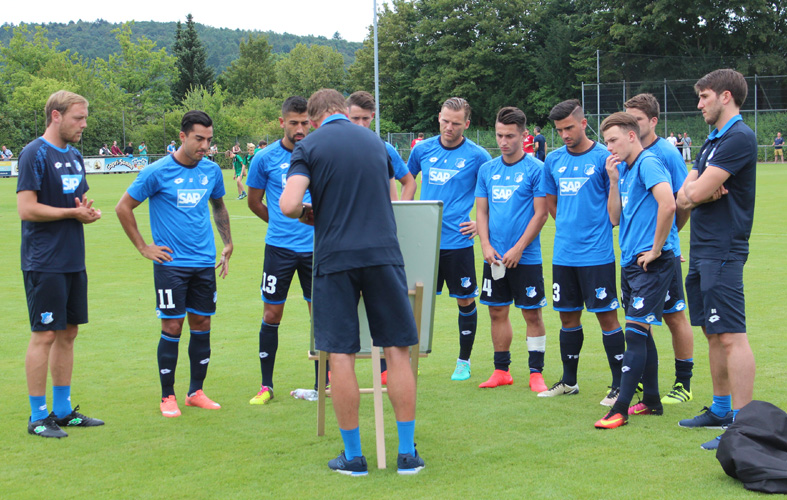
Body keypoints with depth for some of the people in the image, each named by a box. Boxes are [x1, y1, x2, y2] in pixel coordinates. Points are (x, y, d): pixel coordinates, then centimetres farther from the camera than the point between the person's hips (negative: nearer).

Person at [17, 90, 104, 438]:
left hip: (73, 262, 8)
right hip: (45, 263, -8)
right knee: (45, 335, -4)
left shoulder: (74, 157, 14)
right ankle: (38, 417, 4)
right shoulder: (35, 154, -11)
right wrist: (72, 213, -12)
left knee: (68, 333, 12)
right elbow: (26, 209, -17)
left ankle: (62, 410, 21)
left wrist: (90, 212, -1)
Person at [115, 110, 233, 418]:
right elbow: (123, 208, -1)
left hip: (205, 263, 5)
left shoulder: (212, 171, 7)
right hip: (171, 263, -5)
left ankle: (196, 392, 19)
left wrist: (228, 244, 18)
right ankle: (167, 397, 8)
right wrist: (144, 248, -3)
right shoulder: (157, 172, -8)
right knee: (172, 328, -4)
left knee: (202, 326, 7)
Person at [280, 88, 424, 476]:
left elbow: (288, 204, -12)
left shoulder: (309, 146, 1)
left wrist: (307, 214, 8)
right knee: (398, 350, 6)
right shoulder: (375, 141, 15)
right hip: (383, 251, 3)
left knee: (341, 356, 4)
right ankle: (407, 453, 8)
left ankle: (353, 455, 9)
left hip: (335, 258, -3)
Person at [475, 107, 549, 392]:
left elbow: (541, 213, -9)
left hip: (526, 258, -5)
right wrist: (486, 245, -4)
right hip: (494, 258, 5)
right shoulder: (487, 170, 9)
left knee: (532, 314, 0)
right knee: (497, 312, 9)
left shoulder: (536, 169, -6)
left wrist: (518, 249, -14)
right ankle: (501, 371, 19)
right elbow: (481, 211, 10)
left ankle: (536, 373, 7)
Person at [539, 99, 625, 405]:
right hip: (563, 254, 5)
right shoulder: (554, 160, 9)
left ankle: (620, 385, 6)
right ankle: (568, 381, 25)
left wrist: (599, 228, -3)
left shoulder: (603, 158, -7)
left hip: (597, 254, -5)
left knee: (606, 315, -2)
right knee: (568, 316, 13)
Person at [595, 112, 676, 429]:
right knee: (642, 334, 14)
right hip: (630, 263, 10)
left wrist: (656, 249, -20)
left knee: (635, 332, -10)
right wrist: (613, 180, 3)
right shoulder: (624, 169, 15)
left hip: (650, 264, -10)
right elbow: (615, 218, 14)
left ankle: (620, 409, -10)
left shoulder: (648, 164, -13)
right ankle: (651, 401, 23)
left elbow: (668, 204, -28)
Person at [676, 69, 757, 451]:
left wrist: (696, 191, 2)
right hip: (702, 250, 10)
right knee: (713, 334, 16)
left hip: (723, 251, -10)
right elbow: (684, 195, 12)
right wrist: (692, 194, -8)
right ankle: (721, 409, 26)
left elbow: (698, 191, -19)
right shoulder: (713, 140, 18)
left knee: (732, 336, -11)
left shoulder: (739, 137, -13)